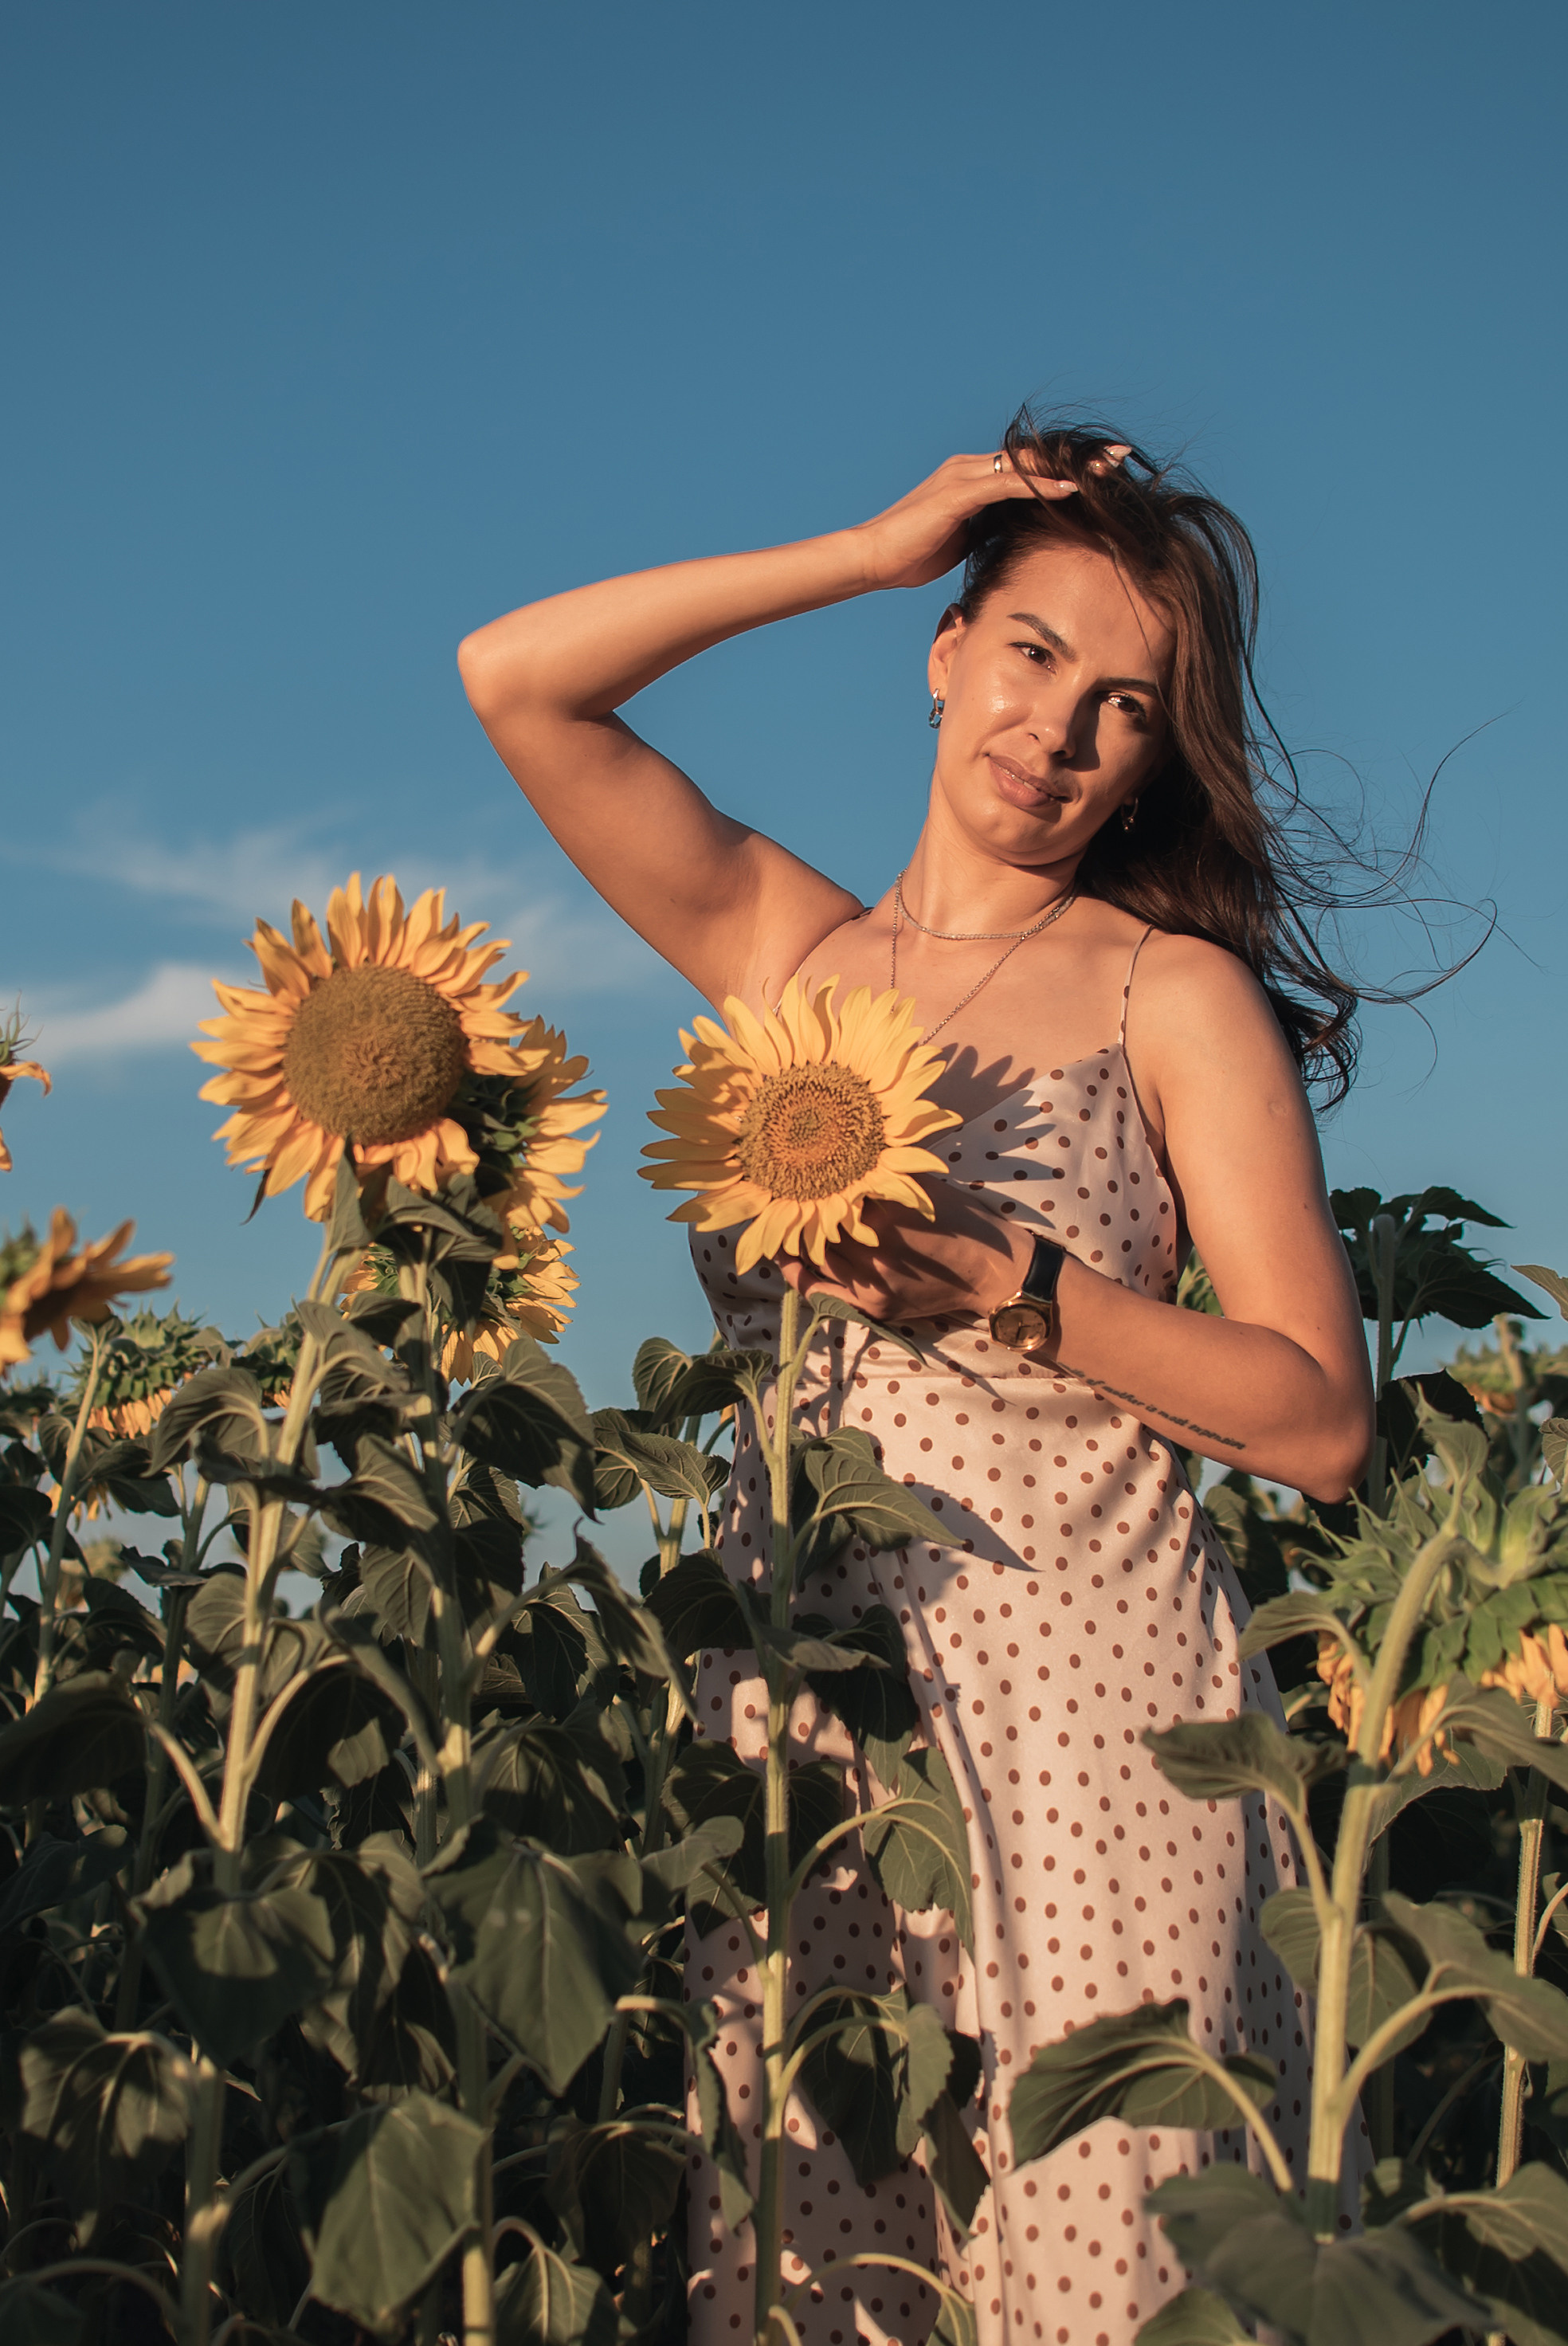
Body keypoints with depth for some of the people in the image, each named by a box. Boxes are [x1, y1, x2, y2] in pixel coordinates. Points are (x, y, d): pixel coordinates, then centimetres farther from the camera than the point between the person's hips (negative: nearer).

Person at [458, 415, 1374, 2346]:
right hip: (800, 1695, 3)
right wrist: (876, 551, 4)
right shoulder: (790, 948, 13)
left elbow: (1319, 1423, -4)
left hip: (1072, 1695, -3)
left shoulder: (1176, 991, 1)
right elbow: (513, 680, 4)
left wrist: (1000, 1285, -16)